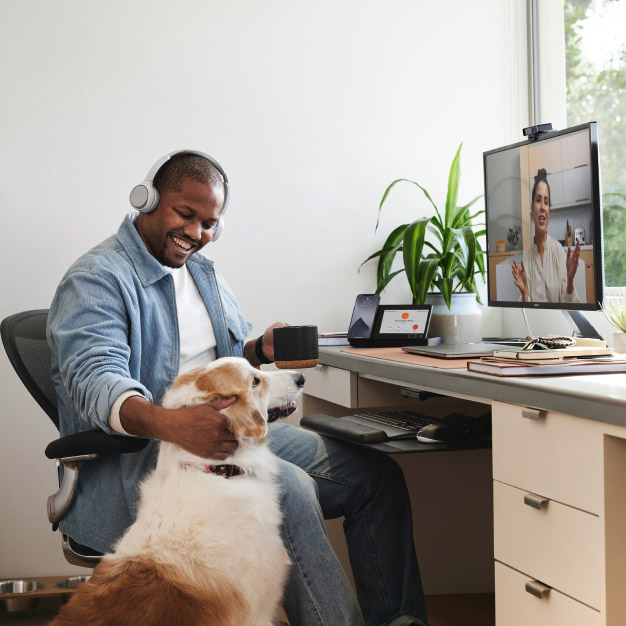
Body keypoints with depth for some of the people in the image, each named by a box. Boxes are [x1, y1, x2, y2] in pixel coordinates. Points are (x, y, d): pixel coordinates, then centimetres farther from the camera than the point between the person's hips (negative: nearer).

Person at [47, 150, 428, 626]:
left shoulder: (204, 273, 19)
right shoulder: (96, 279, -10)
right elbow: (95, 380, -26)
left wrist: (261, 349, 4)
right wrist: (168, 423, -46)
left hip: (228, 429, 9)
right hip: (135, 456, -9)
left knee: (376, 474, -4)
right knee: (289, 489, -34)